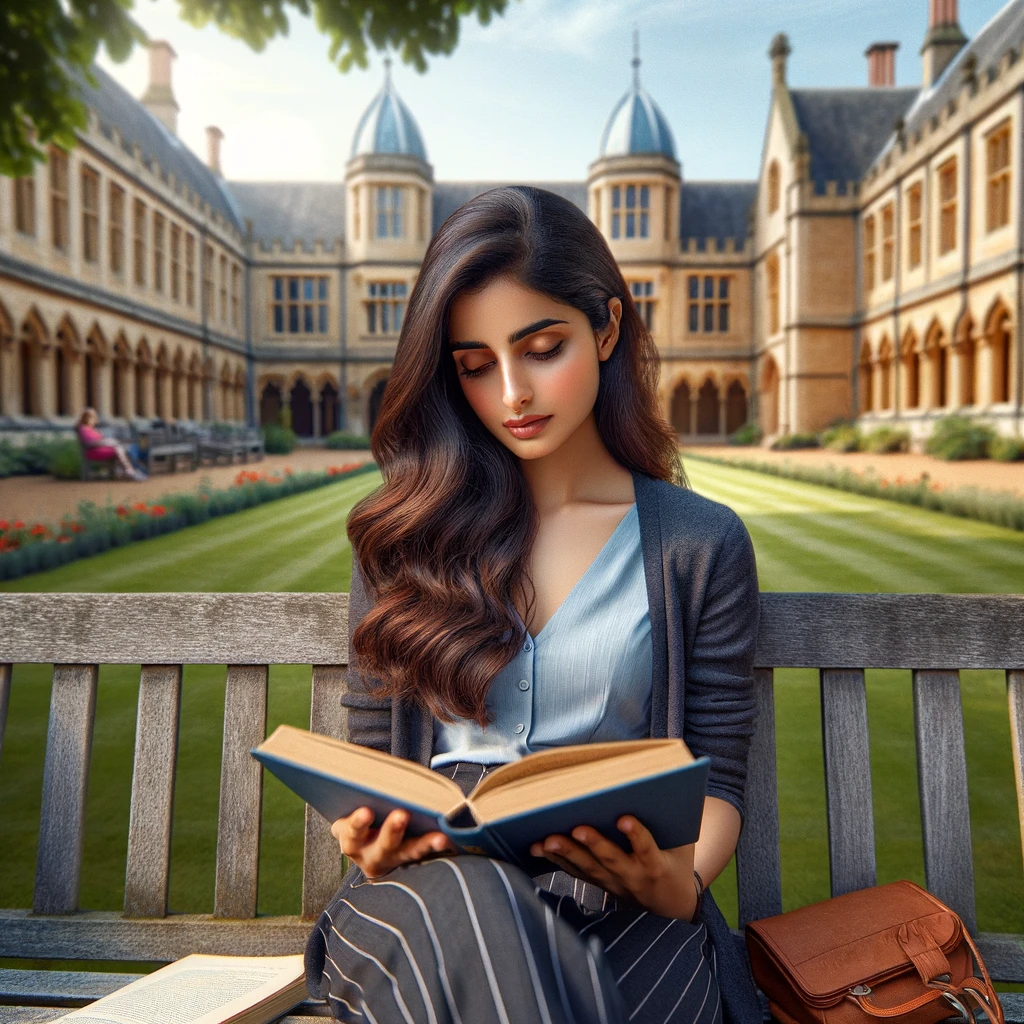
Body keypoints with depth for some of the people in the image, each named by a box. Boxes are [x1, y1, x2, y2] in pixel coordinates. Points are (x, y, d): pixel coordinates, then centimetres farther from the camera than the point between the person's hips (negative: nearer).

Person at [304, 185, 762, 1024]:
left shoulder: (701, 544, 6)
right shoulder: (403, 533, 9)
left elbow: (717, 779, 7)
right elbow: (371, 753, 13)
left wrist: (680, 884, -15)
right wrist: (371, 839, -10)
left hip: (617, 896, 0)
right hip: (437, 877, 1)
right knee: (465, 898, -36)